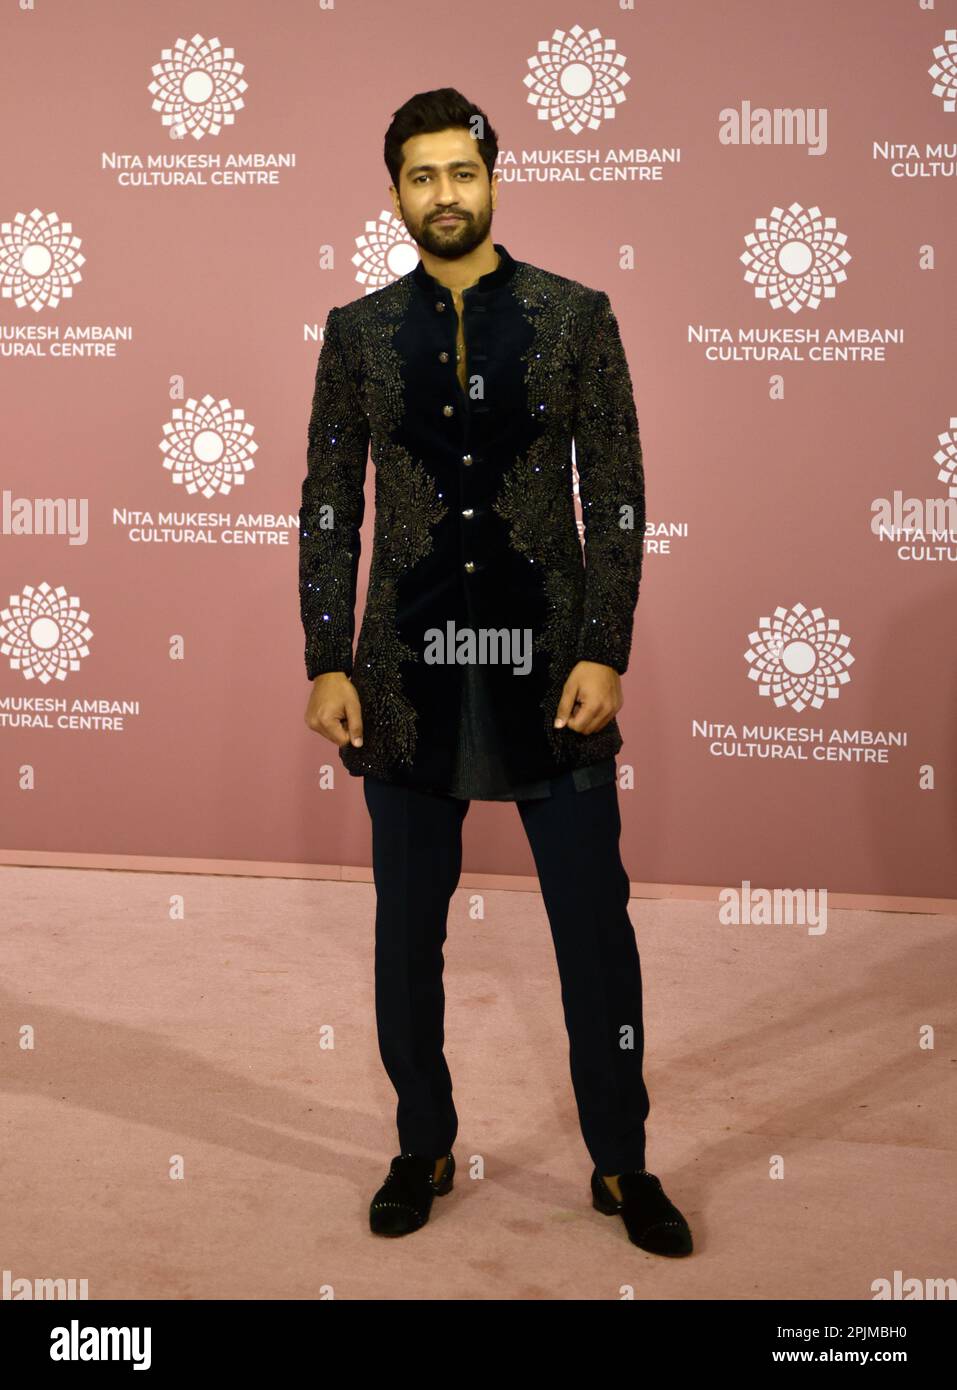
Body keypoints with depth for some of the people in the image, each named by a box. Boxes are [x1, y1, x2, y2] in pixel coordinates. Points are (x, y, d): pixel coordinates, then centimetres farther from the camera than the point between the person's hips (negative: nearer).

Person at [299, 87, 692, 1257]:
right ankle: (423, 1149, 30)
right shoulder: (358, 330, 6)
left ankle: (622, 1165, 23)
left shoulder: (576, 316, 2)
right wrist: (328, 663, -2)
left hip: (550, 662, -1)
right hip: (408, 674, 2)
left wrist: (604, 653, -9)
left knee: (596, 927, 4)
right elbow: (329, 506, 6)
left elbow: (616, 497, 0)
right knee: (406, 933, 10)